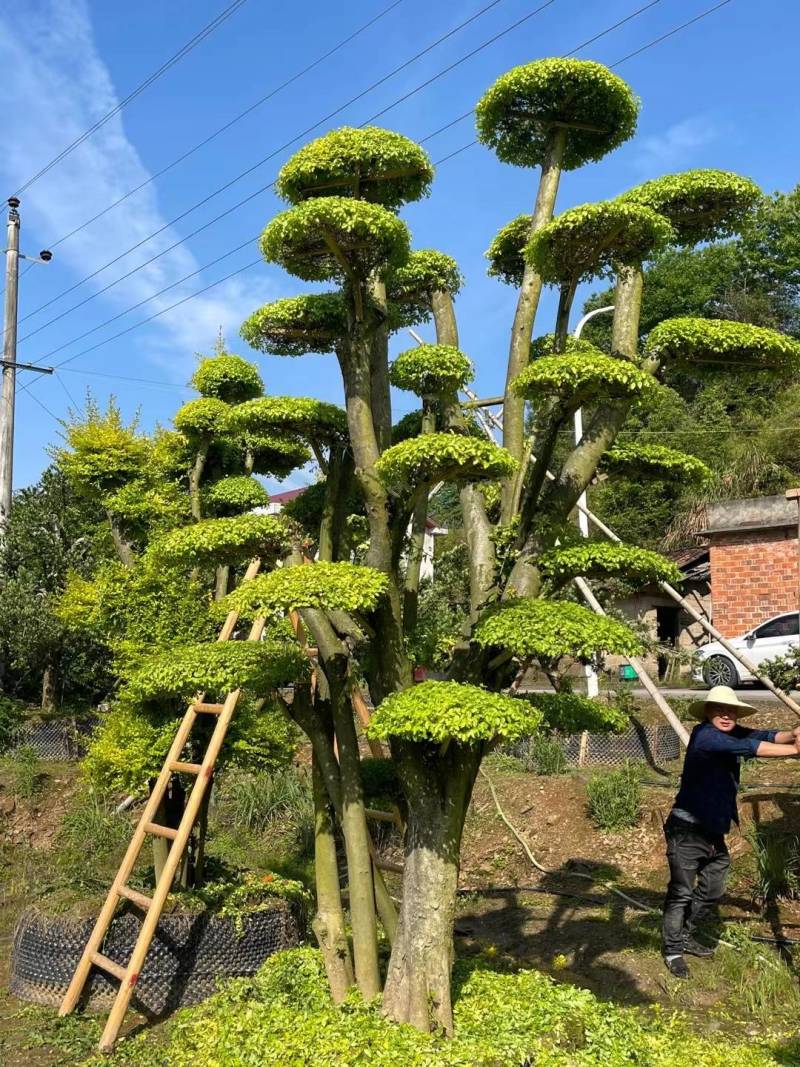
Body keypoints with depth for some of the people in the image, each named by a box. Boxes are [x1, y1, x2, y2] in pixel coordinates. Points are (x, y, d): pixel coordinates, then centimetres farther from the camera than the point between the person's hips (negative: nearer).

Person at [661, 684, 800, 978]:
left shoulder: (734, 734, 4)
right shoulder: (704, 735, -20)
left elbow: (764, 735, -10)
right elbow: (748, 747, -30)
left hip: (715, 832, 9)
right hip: (687, 830, -8)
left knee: (712, 891, 18)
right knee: (681, 891, -2)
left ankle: (685, 936, 36)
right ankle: (672, 950, 13)